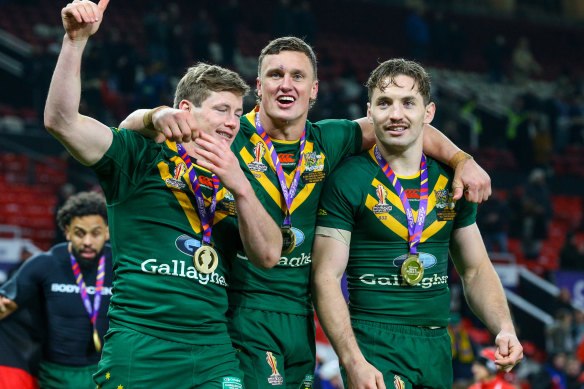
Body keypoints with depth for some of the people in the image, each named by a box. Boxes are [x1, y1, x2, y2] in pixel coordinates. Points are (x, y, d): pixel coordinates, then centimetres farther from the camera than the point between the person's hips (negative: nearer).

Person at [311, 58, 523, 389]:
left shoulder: (452, 182, 9)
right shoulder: (348, 182, -6)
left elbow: (476, 271, 17)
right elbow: (326, 278, -10)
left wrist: (505, 329, -1)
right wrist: (353, 362, -19)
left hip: (438, 348, 5)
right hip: (374, 345, -5)